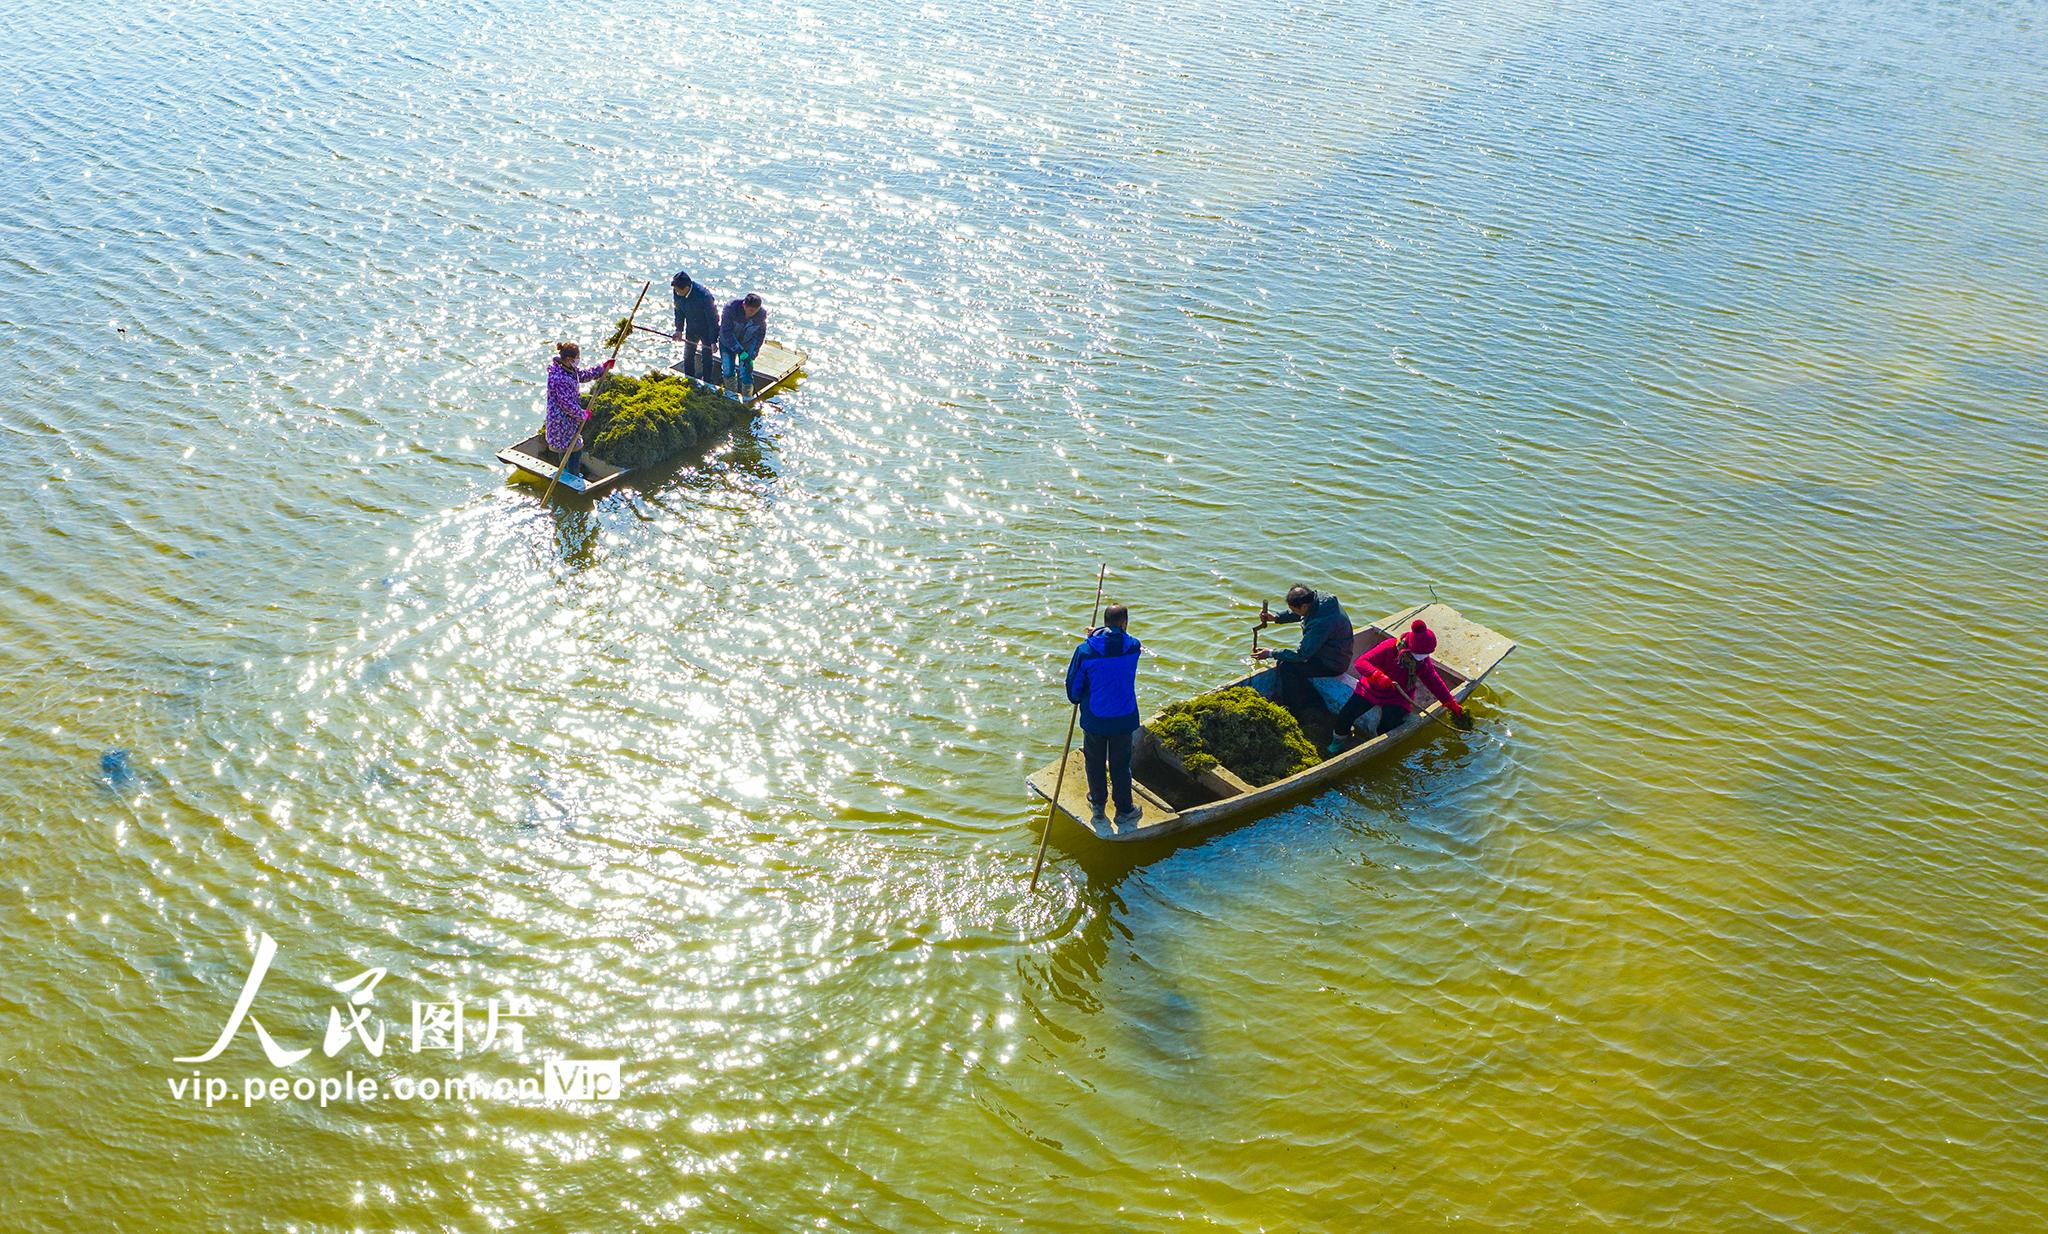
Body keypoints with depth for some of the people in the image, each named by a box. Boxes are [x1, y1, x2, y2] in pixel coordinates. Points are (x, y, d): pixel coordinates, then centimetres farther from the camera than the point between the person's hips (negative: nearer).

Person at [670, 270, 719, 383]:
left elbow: (712, 319, -26)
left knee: (707, 358, 9)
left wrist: (713, 341, -22)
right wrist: (679, 330, 2)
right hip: (691, 329, 6)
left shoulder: (704, 296, -37)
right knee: (688, 357, 17)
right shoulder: (677, 292, -19)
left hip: (707, 330, -6)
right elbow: (679, 311, 1)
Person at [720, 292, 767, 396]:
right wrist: (739, 350, -30)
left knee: (746, 374, -4)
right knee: (728, 373, 4)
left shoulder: (762, 314, -23)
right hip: (728, 343, -1)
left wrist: (752, 354, -18)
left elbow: (760, 335, -10)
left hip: (747, 345, 1)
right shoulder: (731, 308, -30)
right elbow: (726, 331, -25)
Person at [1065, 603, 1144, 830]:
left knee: (1095, 763, 19)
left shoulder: (1086, 650, -15)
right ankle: (1124, 811, 26)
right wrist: (1098, 635, 15)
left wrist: (1077, 700, 17)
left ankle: (1097, 806, 35)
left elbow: (1073, 685, -4)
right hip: (1124, 719, 1)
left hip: (1094, 719, 0)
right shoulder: (1133, 647, -13)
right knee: (1120, 765, 15)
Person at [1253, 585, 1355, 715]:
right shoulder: (1319, 596, -11)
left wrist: (1271, 653, -17)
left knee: (1287, 667, -19)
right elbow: (1298, 614, 12)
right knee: (1281, 661, 6)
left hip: (1333, 665, -10)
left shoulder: (1321, 622, -37)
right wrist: (1276, 618, -2)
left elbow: (1301, 654, -28)